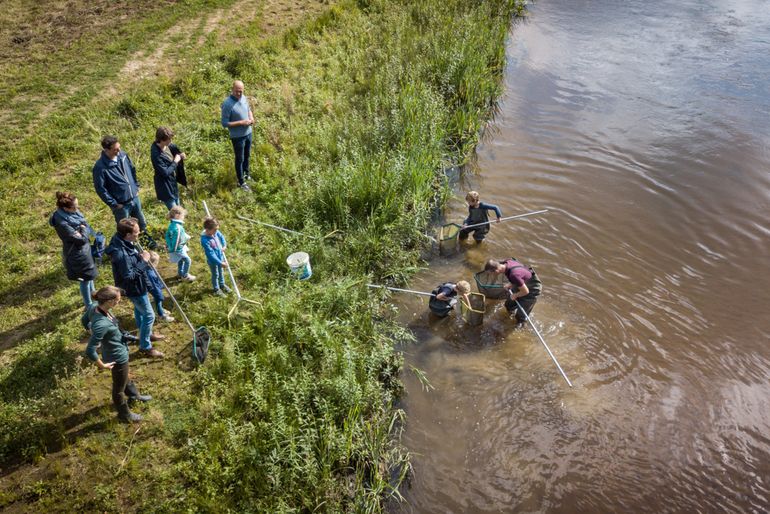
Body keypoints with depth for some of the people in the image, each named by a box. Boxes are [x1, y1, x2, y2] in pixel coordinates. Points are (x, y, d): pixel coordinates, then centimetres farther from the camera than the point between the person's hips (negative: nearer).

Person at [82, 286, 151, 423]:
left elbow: (84, 320, 4)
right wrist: (102, 365, -20)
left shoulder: (95, 306, -18)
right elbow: (90, 351, -37)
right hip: (117, 357, -8)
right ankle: (124, 414, 45)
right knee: (119, 387, 20)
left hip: (115, 351, 8)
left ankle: (134, 395, 63)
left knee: (124, 376, 35)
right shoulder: (101, 324, -41)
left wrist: (98, 336, 13)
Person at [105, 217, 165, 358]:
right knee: (149, 315, 3)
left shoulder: (124, 242, -8)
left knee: (139, 310, 28)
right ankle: (145, 346, 19)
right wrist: (143, 261, -27)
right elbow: (129, 276, -31)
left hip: (136, 284, 10)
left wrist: (140, 256, -3)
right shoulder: (121, 254, -37)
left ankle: (146, 334, 50)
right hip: (133, 287, -10)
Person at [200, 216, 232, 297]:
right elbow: (211, 254, -32)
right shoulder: (205, 240, -37)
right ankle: (216, 289, 41)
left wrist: (224, 246, -6)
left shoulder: (215, 232, -16)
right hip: (213, 261, -6)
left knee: (221, 272, 28)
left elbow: (221, 237, 9)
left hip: (220, 256, 6)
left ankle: (222, 285, 53)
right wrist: (221, 263, -29)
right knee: (215, 274, 17)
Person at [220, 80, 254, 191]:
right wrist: (241, 122, -26)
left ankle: (246, 172, 50)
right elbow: (224, 123, -22)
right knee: (240, 159, 8)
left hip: (248, 133, 7)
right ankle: (241, 182, 23)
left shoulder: (244, 97, -4)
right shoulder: (227, 104, -25)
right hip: (238, 136, -7)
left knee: (247, 155, 26)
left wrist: (251, 118, -7)